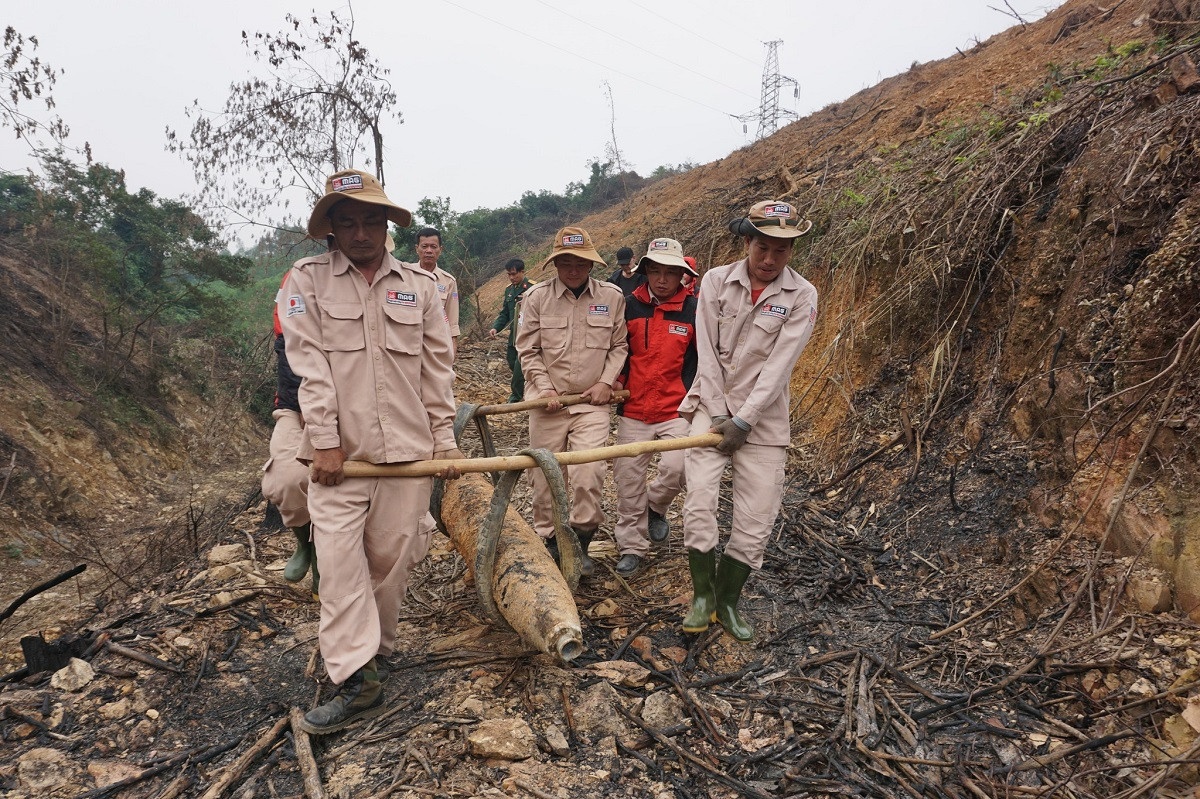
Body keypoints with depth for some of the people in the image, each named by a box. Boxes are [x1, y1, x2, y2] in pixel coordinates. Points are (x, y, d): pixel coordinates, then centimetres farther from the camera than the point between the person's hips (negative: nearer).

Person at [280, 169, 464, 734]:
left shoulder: (420, 285, 7)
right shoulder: (307, 280, 2)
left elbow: (437, 369, 8)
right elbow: (309, 365, -5)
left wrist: (444, 441, 6)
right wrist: (325, 442, -11)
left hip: (407, 449, 1)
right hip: (339, 451, -1)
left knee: (389, 555, 9)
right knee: (339, 560, -3)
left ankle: (373, 647, 32)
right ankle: (357, 682, 5)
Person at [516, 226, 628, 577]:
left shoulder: (612, 296, 1)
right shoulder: (537, 296, -2)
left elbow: (619, 346, 8)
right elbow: (528, 350, 1)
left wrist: (606, 381, -4)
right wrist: (545, 388, -9)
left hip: (592, 401, 0)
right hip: (547, 401, 0)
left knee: (588, 473, -12)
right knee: (546, 475, 7)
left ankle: (581, 543, 8)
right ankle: (549, 540, 27)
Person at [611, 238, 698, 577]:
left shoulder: (693, 310, -3)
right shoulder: (630, 306, 3)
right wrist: (617, 379, 1)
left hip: (676, 410, -2)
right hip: (633, 410, 2)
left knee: (677, 468, -18)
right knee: (628, 478, 5)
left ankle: (655, 505, 17)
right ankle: (631, 546, 23)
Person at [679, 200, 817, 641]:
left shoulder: (801, 296, -5)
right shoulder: (716, 281, -1)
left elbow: (779, 365, -12)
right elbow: (707, 353, -3)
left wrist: (743, 420, -17)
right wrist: (717, 414, -9)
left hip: (763, 418, 0)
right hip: (712, 407, 1)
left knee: (756, 520, 1)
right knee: (699, 502, -10)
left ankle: (728, 600, 22)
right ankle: (702, 595, 11)